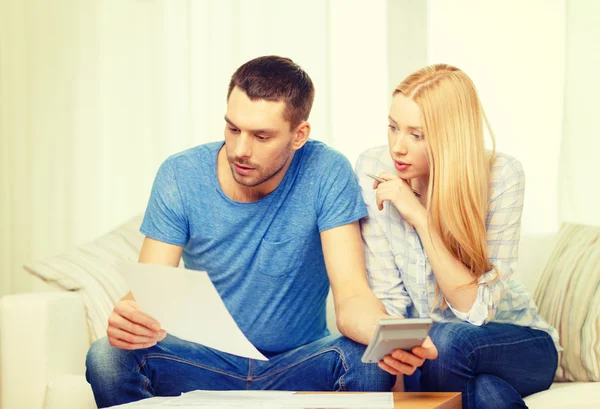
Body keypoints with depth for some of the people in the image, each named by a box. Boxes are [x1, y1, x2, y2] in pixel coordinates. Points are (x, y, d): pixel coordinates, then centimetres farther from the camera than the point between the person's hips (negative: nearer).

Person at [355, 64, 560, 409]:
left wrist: (420, 217, -26)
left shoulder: (502, 176, -19)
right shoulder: (374, 169, -12)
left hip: (517, 344, -1)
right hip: (425, 352, 1)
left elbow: (476, 309, -20)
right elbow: (387, 295, -8)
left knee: (446, 341, -34)